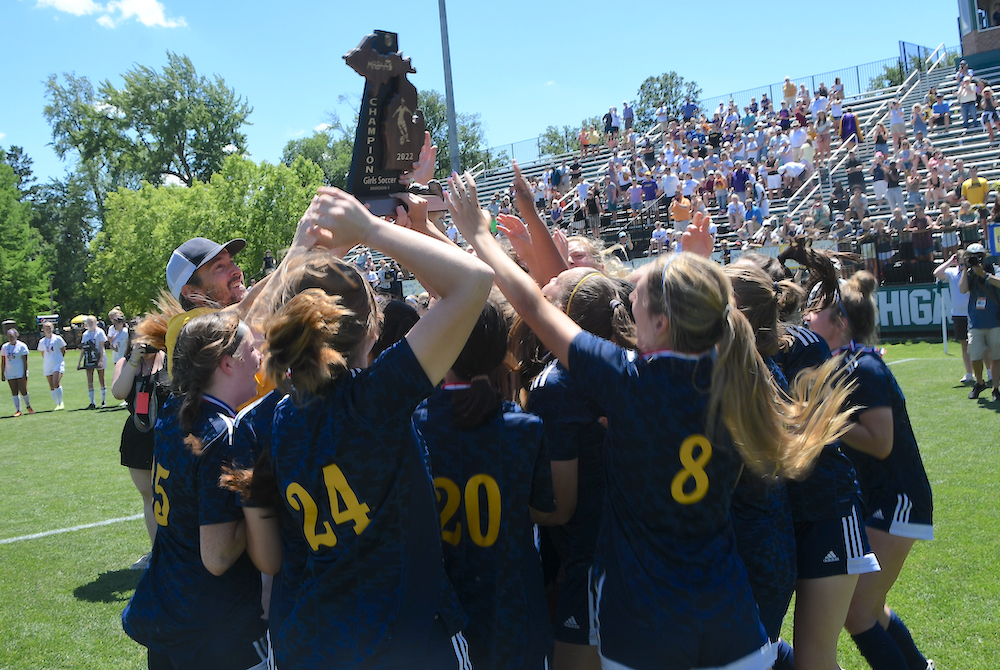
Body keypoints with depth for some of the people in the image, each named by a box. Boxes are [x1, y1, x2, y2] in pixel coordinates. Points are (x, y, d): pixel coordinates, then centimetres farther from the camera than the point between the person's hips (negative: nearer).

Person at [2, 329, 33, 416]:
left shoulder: (22, 346, -4)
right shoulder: (4, 347, 7)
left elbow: (25, 361, -6)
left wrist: (25, 374, -12)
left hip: (21, 373, -3)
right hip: (10, 374, 3)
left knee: (23, 391, -5)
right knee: (14, 392, 2)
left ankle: (28, 407, 17)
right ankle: (18, 410, 6)